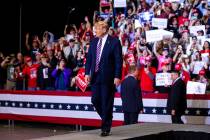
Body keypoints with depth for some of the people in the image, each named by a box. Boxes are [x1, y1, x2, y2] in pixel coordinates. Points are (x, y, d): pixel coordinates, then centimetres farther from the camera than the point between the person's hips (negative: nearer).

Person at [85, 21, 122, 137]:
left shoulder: (114, 42, -7)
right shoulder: (93, 41, 10)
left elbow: (118, 60, -9)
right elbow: (89, 58, 12)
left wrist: (117, 76, -14)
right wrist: (87, 73, 1)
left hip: (108, 77, -5)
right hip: (95, 76, 5)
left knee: (107, 103, 1)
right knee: (95, 100, 5)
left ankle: (106, 128, 12)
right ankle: (107, 120, 27)